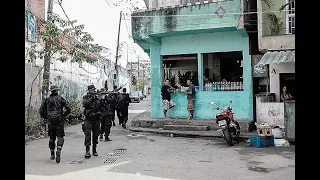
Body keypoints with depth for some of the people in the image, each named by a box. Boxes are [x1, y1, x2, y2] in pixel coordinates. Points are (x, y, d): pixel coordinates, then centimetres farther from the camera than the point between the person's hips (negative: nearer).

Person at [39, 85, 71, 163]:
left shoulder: (47, 100, 7)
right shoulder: (61, 98, 0)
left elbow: (41, 111, 6)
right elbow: (69, 109, -7)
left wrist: (45, 118, 17)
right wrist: (64, 115, 6)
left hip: (50, 121, 3)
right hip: (59, 121, -3)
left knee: (52, 138, 15)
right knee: (60, 137, 3)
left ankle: (52, 155, 21)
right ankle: (58, 151, -19)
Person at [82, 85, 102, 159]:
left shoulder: (97, 97, 8)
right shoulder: (86, 97, 0)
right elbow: (84, 103, -19)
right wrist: (92, 98, -21)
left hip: (96, 119, 3)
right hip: (88, 119, -3)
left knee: (96, 135, 9)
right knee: (87, 135, -11)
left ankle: (94, 150, 21)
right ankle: (87, 151, -11)